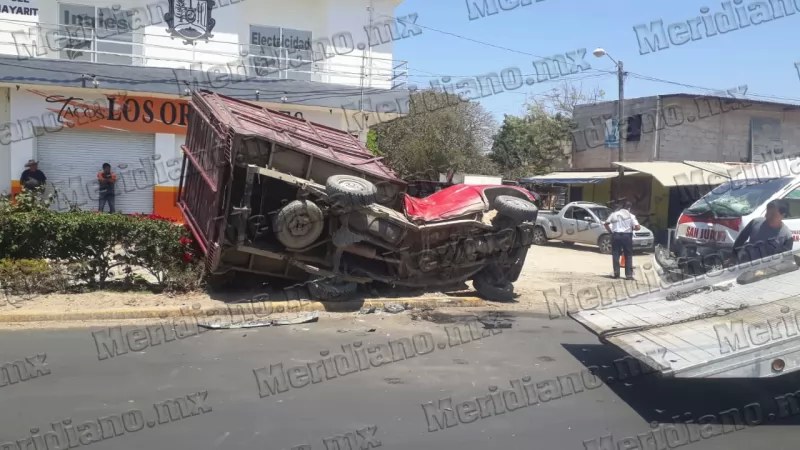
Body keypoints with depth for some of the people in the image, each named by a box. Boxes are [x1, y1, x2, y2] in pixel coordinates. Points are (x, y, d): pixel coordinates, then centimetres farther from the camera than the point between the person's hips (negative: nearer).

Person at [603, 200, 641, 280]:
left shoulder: (614, 214, 8)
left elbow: (606, 224, 8)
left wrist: (610, 231, 15)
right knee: (628, 255, 6)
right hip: (627, 236, -2)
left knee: (615, 254, 8)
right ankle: (629, 274, 4)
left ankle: (616, 272, 2)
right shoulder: (631, 216, 0)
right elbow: (637, 227, -7)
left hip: (616, 235, 2)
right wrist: (632, 228, 12)